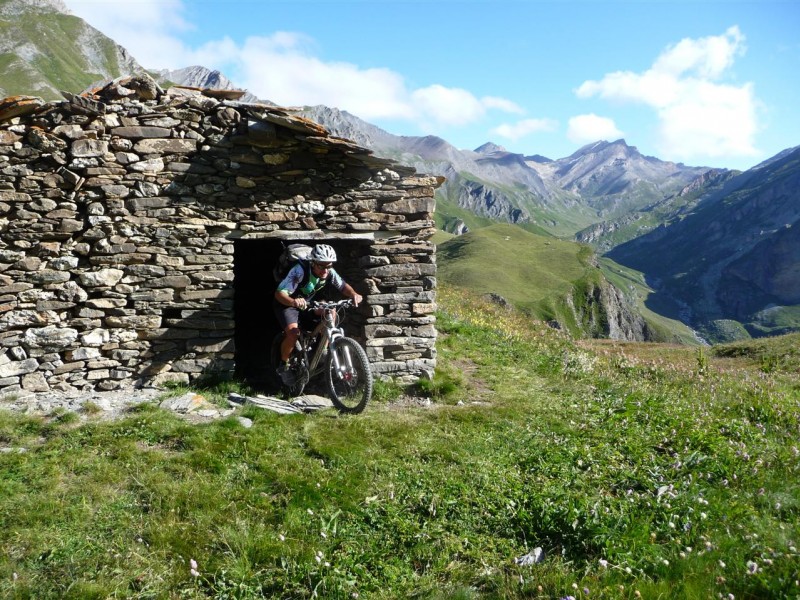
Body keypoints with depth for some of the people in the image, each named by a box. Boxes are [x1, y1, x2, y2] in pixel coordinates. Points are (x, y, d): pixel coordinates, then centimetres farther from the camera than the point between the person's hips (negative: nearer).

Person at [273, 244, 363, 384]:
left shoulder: (329, 272, -20)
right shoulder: (300, 271, -35)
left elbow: (343, 286, -6)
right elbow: (279, 293, -39)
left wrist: (354, 294, -29)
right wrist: (294, 302, -59)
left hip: (307, 302, 6)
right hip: (287, 303, -6)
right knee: (293, 333, -27)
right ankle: (283, 365, 0)